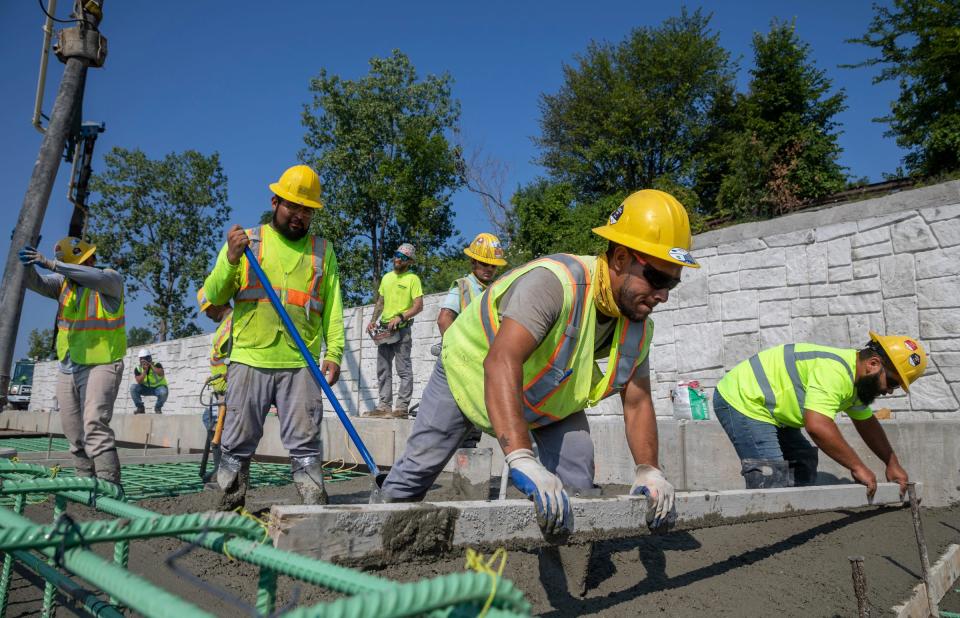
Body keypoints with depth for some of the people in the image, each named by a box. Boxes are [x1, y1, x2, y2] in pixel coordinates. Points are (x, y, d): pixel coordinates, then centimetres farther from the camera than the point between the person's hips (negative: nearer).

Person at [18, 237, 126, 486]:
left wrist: (50, 264, -33)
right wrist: (28, 262, -26)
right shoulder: (63, 281, 10)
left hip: (101, 366, -6)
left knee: (95, 425, -22)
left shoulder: (111, 279, -6)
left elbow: (95, 277, -28)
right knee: (76, 436, 9)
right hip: (68, 370, 7)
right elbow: (36, 283, -6)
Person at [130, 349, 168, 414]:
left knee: (163, 393, -37)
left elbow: (162, 374, -38)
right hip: (146, 389, 3)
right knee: (133, 387, -22)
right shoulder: (138, 369, -9)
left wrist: (151, 365, -37)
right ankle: (140, 408, -6)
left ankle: (157, 408, -5)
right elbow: (139, 382, -22)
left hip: (158, 387, -3)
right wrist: (145, 370, -31)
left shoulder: (156, 365, -17)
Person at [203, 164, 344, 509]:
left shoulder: (322, 251, 13)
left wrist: (334, 353, -4)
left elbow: (333, 308, 8)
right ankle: (229, 507, 20)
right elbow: (214, 297, 7)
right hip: (249, 360, 0)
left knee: (306, 444, 0)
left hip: (301, 365, 0)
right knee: (237, 443, 6)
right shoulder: (246, 242, 10)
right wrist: (231, 260, -10)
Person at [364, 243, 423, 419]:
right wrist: (373, 320, 9)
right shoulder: (387, 277, 16)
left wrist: (400, 317, -21)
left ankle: (402, 407, -3)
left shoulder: (413, 279, -4)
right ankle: (385, 406, 14)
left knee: (404, 370, -5)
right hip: (384, 329, 7)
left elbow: (418, 306, -11)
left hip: (402, 330, -7)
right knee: (383, 370, 8)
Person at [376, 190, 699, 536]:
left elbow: (637, 403, -10)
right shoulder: (554, 282, -42)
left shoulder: (638, 328, -17)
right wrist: (522, 461, -64)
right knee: (419, 468, -1)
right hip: (472, 366, -5)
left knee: (578, 485, -8)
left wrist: (648, 471, -26)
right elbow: (501, 363, -55)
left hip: (552, 397, 6)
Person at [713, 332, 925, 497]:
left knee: (803, 466, 13)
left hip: (766, 408, 11)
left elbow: (868, 425, 24)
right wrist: (857, 467, -26)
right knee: (771, 480, -19)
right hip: (741, 401, -11)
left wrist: (892, 464, 20)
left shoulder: (857, 378, 9)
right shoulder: (834, 372, -27)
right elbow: (818, 426, -37)